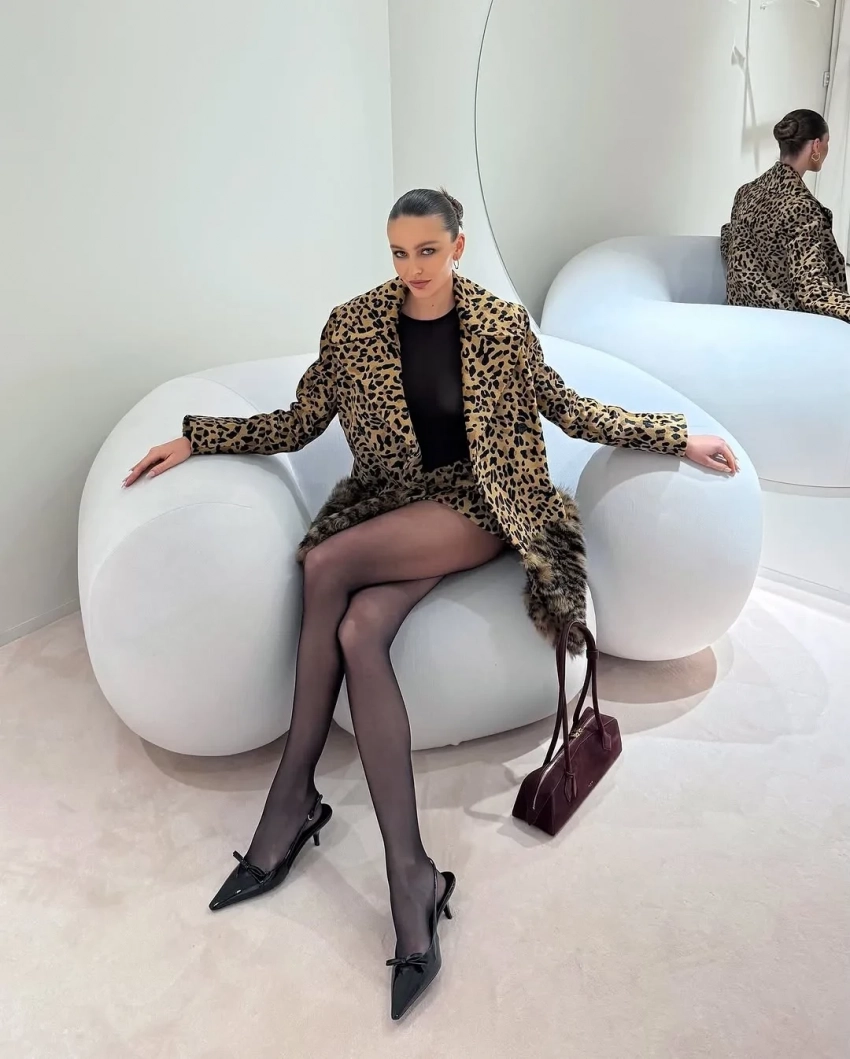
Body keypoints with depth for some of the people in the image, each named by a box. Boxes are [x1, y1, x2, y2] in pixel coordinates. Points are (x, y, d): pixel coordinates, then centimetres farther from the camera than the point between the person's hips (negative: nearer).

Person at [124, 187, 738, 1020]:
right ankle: (409, 873, -22)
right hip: (392, 507, 3)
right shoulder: (354, 324, 6)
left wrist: (676, 436, 7)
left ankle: (294, 797, -14)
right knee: (357, 632, -28)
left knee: (326, 564, -28)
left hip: (476, 508, -3)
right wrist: (195, 438, 3)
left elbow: (567, 409, 10)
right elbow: (298, 424, 11)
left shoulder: (503, 325, 2)